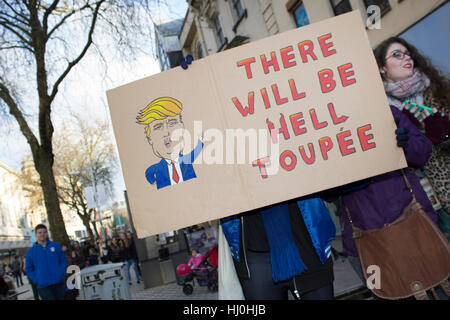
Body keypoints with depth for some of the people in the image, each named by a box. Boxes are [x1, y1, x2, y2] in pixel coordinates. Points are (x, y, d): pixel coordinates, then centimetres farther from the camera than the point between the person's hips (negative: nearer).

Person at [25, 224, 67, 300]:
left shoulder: (55, 245, 5)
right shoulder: (31, 251, 3)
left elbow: (63, 260, 11)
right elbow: (28, 270, 7)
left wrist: (61, 273, -1)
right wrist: (37, 280, -5)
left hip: (59, 283, 2)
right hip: (43, 286, -2)